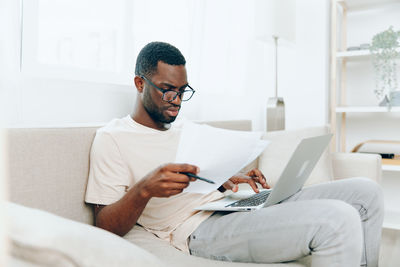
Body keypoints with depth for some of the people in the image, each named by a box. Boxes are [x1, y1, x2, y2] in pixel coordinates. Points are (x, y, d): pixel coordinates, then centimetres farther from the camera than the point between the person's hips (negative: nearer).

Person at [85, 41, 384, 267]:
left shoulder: (184, 127, 22)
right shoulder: (112, 138, -1)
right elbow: (105, 227, -7)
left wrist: (230, 179, 6)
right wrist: (144, 189, -26)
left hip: (234, 208, 9)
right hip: (198, 227, -8)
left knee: (366, 192, 2)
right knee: (338, 220, -28)